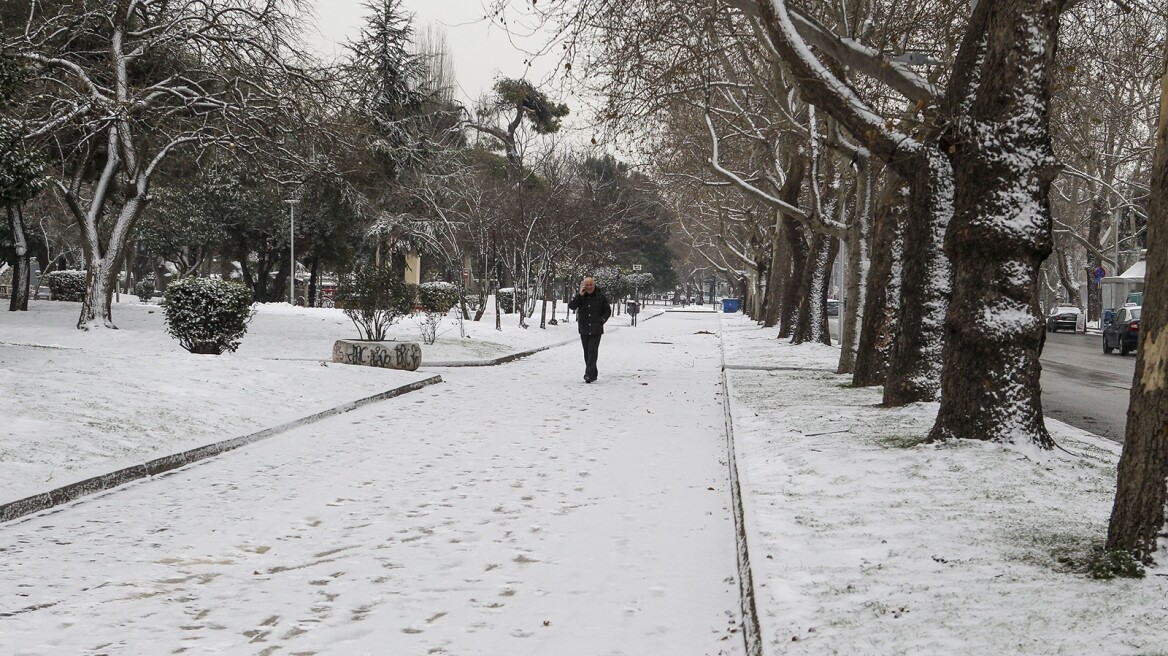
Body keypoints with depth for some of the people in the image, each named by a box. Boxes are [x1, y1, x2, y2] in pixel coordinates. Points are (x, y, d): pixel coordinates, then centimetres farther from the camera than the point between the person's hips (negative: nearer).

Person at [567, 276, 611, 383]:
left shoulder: (601, 296, -1)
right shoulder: (581, 296, 3)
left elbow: (608, 311, 9)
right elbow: (571, 306, -10)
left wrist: (602, 320, -5)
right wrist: (579, 296, -18)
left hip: (596, 330, -3)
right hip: (584, 329, 3)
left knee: (592, 351, -12)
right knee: (587, 352, 9)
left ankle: (589, 374, -16)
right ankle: (593, 374, 19)